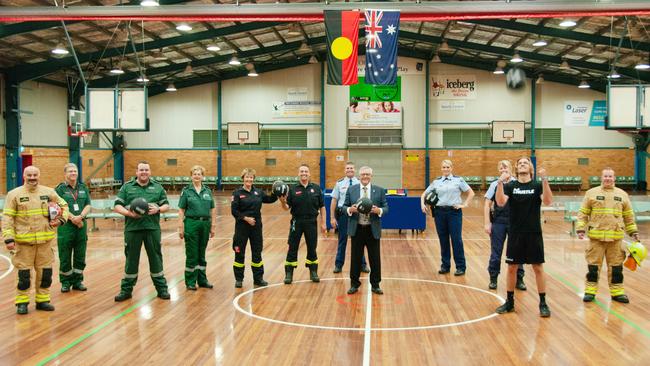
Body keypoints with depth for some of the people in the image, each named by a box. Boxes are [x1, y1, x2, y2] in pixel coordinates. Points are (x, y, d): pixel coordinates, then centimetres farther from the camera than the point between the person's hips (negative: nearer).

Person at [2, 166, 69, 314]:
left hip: (45, 240, 3)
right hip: (24, 241, -3)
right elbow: (7, 218, -5)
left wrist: (61, 219, 0)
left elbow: (63, 205, 19)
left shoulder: (49, 192, 6)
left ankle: (42, 300, 23)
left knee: (45, 272, 9)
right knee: (24, 273, 2)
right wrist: (9, 238, -13)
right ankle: (22, 302, 15)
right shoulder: (14, 194, -3)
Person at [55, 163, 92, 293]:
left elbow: (88, 205, 5)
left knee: (80, 256, 8)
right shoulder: (60, 189, 2)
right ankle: (66, 282, 11)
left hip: (81, 225, 4)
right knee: (65, 257, 1)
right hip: (65, 225, -3)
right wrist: (72, 218, -19)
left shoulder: (83, 188, 13)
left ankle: (78, 281, 18)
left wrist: (80, 217, -13)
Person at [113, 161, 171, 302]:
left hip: (152, 228, 1)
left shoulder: (157, 187, 10)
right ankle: (126, 290, 18)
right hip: (132, 228, -1)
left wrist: (158, 209, -10)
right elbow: (117, 206, 2)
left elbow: (166, 205, 11)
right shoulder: (127, 187, 5)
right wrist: (128, 213, -16)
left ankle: (161, 288, 18)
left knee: (156, 257, 7)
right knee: (131, 259, 7)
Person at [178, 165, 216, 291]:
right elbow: (181, 210, -3)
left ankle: (202, 280, 21)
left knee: (202, 254, 12)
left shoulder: (207, 191, 8)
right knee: (191, 254, 2)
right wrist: (181, 227, -9)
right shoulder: (186, 191, -1)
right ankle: (190, 282, 11)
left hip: (205, 224, 3)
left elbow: (212, 210, 9)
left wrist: (212, 226, 5)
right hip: (191, 224, -3)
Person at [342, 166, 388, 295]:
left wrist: (379, 210, -19)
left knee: (375, 259, 5)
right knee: (355, 258, 7)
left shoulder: (380, 190, 3)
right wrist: (350, 209, -17)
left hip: (373, 230, 0)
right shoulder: (351, 190, 4)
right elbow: (344, 206, 5)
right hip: (356, 229, 0)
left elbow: (386, 208, 2)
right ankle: (354, 284, 18)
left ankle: (375, 285, 18)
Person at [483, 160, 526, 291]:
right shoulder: (495, 185, 3)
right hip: (498, 222, 1)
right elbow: (487, 205, 4)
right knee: (496, 252, 8)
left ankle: (519, 279, 20)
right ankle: (493, 279, 21)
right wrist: (487, 223, -2)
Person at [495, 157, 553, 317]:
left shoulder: (537, 185, 0)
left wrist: (544, 180, -28)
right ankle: (510, 301, 19)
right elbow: (500, 202, -15)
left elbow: (548, 201, -18)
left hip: (534, 234, -1)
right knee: (512, 268, 7)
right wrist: (500, 182, -27)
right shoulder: (510, 186, 2)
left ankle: (543, 303, 12)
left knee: (538, 268, 3)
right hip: (515, 234, 1)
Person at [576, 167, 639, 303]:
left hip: (615, 237, 2)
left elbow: (629, 216, 15)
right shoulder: (591, 193, 2)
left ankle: (617, 292, 18)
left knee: (616, 266, 7)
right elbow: (583, 213, 2)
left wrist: (633, 232, 11)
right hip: (596, 236, -2)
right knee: (593, 265, 3)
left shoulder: (622, 194, 9)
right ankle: (590, 291, 12)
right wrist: (580, 229, -7)